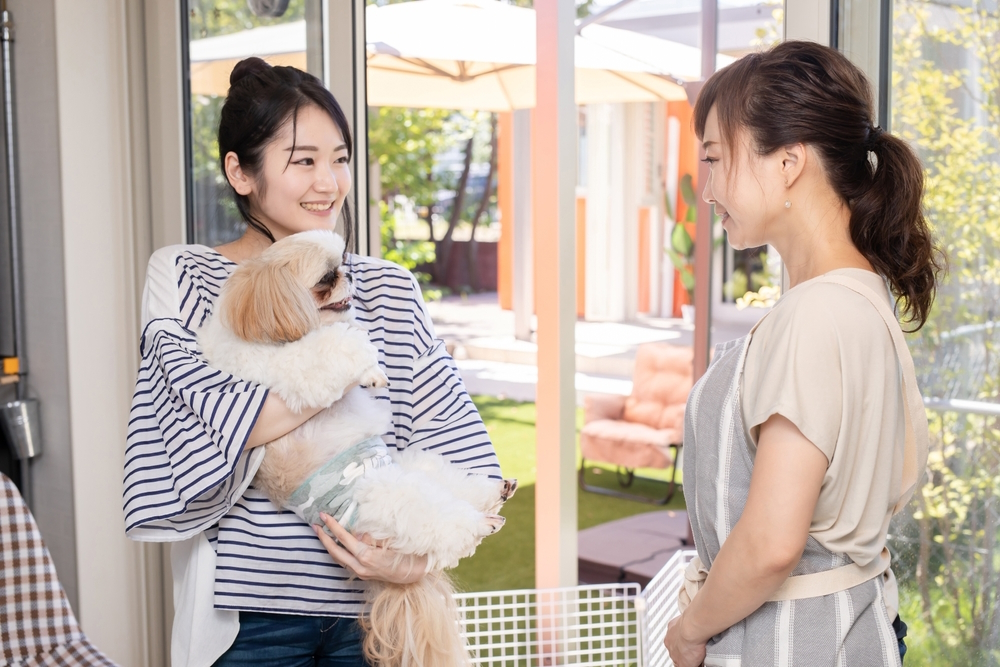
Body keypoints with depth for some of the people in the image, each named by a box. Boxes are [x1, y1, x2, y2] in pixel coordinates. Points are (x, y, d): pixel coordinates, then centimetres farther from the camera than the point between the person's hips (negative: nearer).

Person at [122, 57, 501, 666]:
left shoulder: (388, 289, 5)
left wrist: (420, 557, -17)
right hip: (248, 614, -2)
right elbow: (220, 425, -17)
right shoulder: (182, 276, -2)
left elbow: (457, 449, -2)